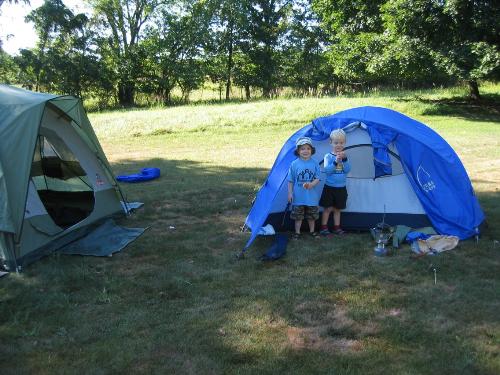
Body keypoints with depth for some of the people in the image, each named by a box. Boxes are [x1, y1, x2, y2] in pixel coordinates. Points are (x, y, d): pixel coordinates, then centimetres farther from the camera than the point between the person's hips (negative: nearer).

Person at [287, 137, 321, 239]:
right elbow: (290, 181, -1)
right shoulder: (294, 164, -7)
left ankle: (312, 231, 34)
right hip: (298, 196, -1)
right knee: (298, 216, 9)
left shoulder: (315, 164, -4)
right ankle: (297, 232, 23)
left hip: (311, 196, 1)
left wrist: (311, 184, -22)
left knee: (312, 215, 16)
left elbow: (317, 179, -3)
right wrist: (290, 193, -4)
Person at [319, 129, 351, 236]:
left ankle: (337, 227, 23)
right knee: (328, 208, 2)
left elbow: (347, 170, -10)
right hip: (329, 187, -3)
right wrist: (336, 161, -31)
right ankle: (324, 227, 13)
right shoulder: (328, 156, -7)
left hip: (341, 188, 3)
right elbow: (327, 170, -19)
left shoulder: (345, 156, 2)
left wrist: (344, 159, -25)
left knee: (337, 208, 13)